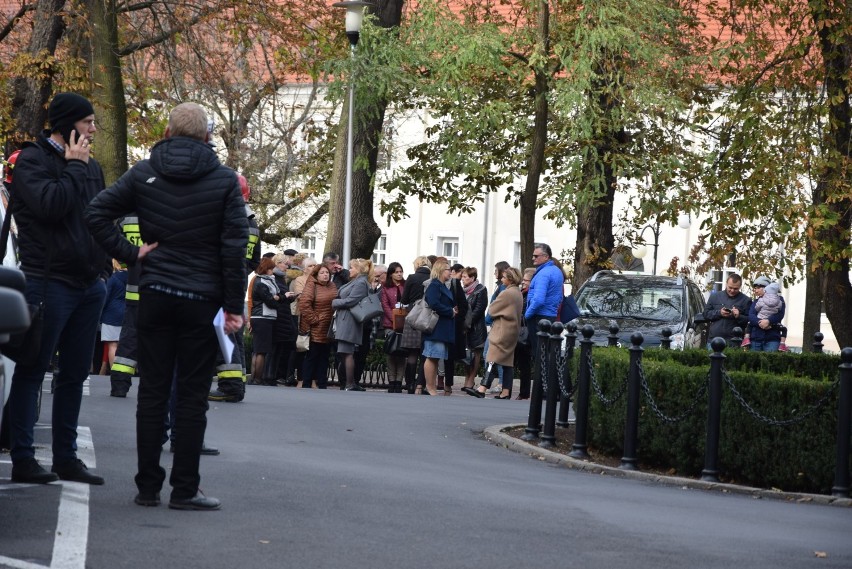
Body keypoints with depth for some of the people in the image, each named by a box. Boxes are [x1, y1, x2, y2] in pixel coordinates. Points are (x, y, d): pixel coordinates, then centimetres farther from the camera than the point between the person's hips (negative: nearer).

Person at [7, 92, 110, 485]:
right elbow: (50, 204, -22)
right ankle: (22, 459, 0)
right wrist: (74, 166, -12)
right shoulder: (32, 160, -6)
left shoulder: (90, 166, 16)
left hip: (89, 286, 7)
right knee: (32, 371, -2)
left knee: (75, 374, 10)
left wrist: (103, 270, 15)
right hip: (49, 282, -7)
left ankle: (66, 457, 16)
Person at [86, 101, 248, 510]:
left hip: (155, 296, 2)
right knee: (192, 396, 1)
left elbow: (96, 213, -4)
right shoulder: (225, 181, -2)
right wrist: (234, 306, -5)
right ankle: (184, 489, 2)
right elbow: (234, 246, -7)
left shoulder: (143, 173, 4)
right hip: (202, 300, -2)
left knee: (152, 392, 7)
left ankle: (148, 486, 9)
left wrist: (130, 254, 0)